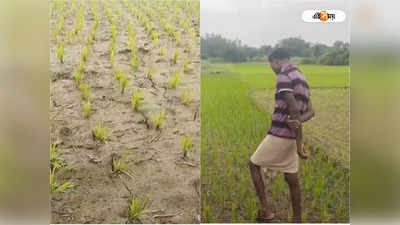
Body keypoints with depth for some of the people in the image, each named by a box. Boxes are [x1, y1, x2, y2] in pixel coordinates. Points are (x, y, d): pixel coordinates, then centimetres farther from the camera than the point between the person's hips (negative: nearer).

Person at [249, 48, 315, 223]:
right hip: (291, 137, 8)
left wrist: (299, 145, -20)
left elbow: (294, 111, -22)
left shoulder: (283, 77, -15)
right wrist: (297, 122, -10)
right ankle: (297, 220, 20)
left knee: (254, 165, 11)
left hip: (278, 135, -8)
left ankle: (265, 210, 9)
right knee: (292, 179, 13)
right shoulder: (301, 78, 16)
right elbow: (310, 111, 12)